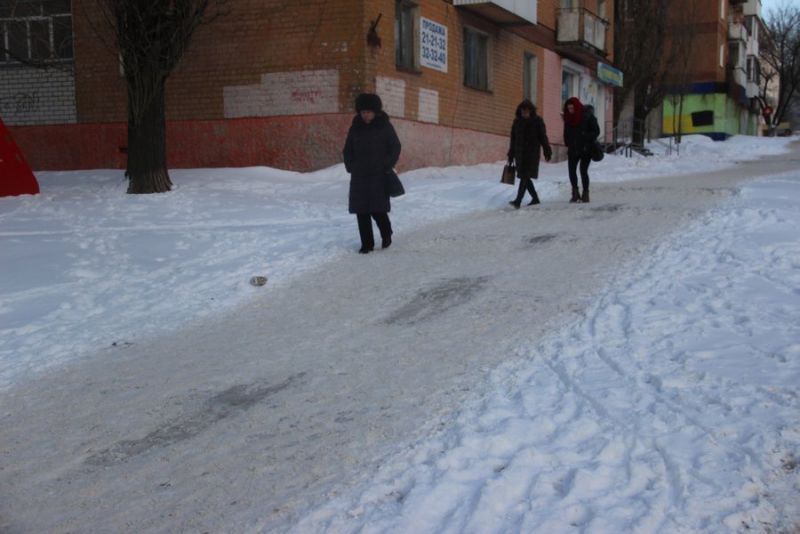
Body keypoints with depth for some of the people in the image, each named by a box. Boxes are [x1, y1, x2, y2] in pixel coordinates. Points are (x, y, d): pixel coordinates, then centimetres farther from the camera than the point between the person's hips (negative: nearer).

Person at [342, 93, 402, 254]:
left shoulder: (385, 126, -2)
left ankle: (386, 234, 23)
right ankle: (367, 243, 9)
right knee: (362, 212, 0)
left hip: (379, 176, -3)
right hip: (359, 177, 3)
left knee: (378, 210, -6)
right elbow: (347, 150, 15)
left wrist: (387, 166, -9)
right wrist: (351, 167, 2)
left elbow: (395, 147, 0)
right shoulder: (355, 127, 7)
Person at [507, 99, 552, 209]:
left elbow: (543, 137, -1)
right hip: (519, 153, 5)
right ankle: (535, 198, 24)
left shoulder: (537, 121, -3)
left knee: (525, 176, -14)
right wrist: (511, 155, 14)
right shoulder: (517, 121, 8)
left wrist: (547, 152, -2)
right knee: (524, 177, 8)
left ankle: (518, 201, -23)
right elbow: (513, 139, 12)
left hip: (532, 153, -5)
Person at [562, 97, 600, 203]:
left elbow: (596, 131, -8)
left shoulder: (587, 116, -12)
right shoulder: (568, 118, 5)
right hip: (573, 149, 5)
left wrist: (586, 138, -19)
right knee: (572, 170, 1)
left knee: (583, 171, -7)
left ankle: (585, 194, 4)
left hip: (586, 149, -5)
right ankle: (575, 193, 14)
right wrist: (567, 144, 7)